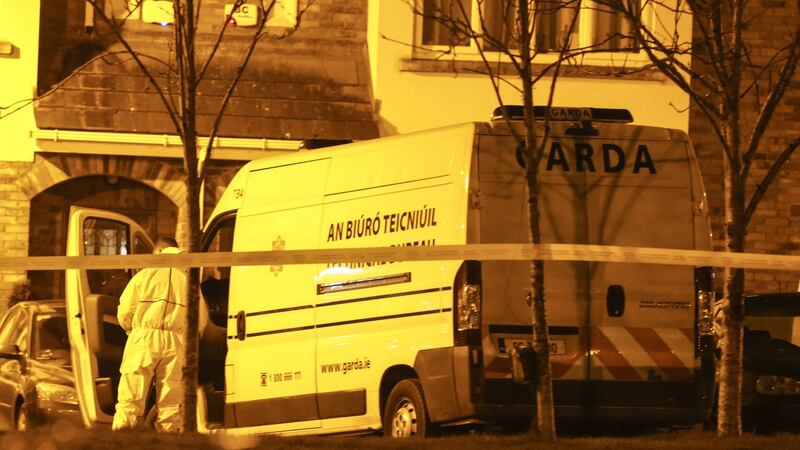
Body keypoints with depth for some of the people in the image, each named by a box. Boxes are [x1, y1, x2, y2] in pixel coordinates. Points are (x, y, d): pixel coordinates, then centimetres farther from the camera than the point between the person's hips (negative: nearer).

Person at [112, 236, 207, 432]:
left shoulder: (145, 275, 4)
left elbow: (124, 313, 3)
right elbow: (201, 320, 9)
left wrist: (132, 330, 22)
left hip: (144, 340, -2)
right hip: (176, 344, 2)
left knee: (130, 401, -3)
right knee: (171, 405, 7)